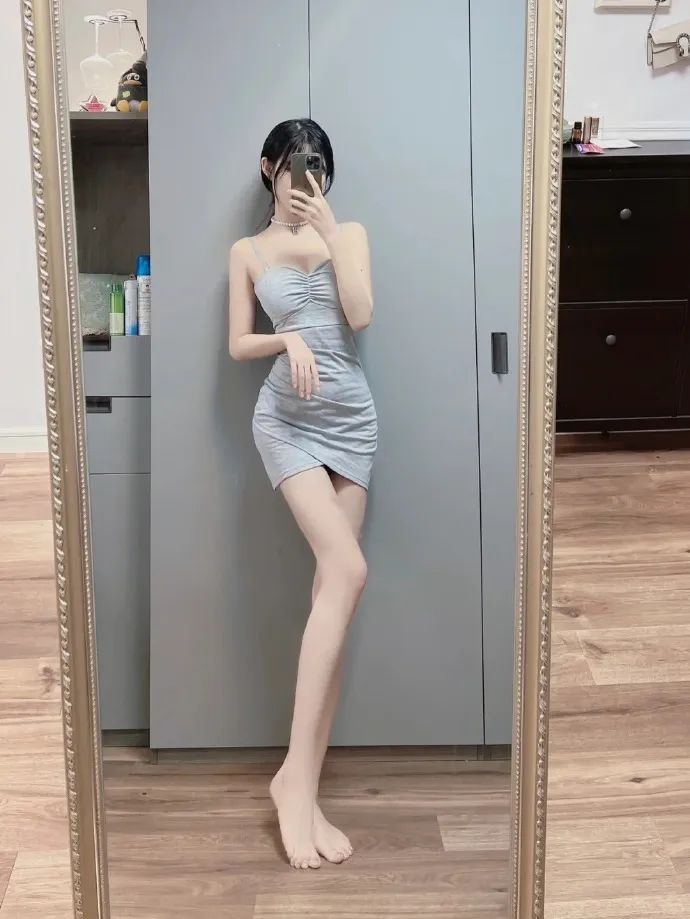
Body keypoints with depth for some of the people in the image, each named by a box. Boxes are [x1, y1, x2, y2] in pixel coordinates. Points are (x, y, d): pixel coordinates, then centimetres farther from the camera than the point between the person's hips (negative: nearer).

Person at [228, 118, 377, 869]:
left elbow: (361, 315, -4)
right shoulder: (247, 251, 11)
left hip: (352, 418, 3)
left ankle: (306, 787, 2)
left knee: (331, 586, -2)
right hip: (287, 418, -3)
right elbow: (238, 345, 6)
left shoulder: (349, 234, 13)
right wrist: (287, 338, -13)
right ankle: (296, 773, -21)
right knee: (347, 571, -24)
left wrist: (328, 230, -5)